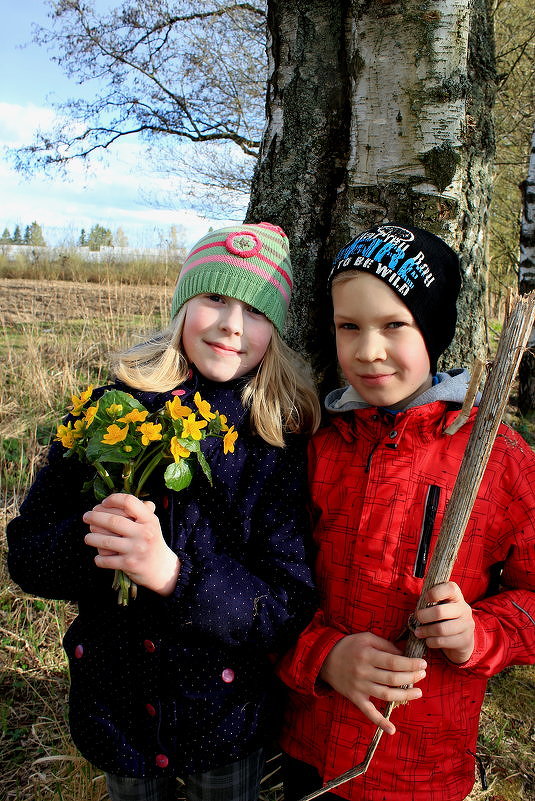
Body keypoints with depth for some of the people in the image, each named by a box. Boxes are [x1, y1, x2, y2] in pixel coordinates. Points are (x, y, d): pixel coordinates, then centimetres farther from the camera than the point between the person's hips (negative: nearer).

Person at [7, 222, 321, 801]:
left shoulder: (282, 440, -16)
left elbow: (291, 608, -19)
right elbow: (26, 554, -8)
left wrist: (175, 573, -34)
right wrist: (89, 537, -30)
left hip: (228, 718, -1)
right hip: (115, 705, 1)